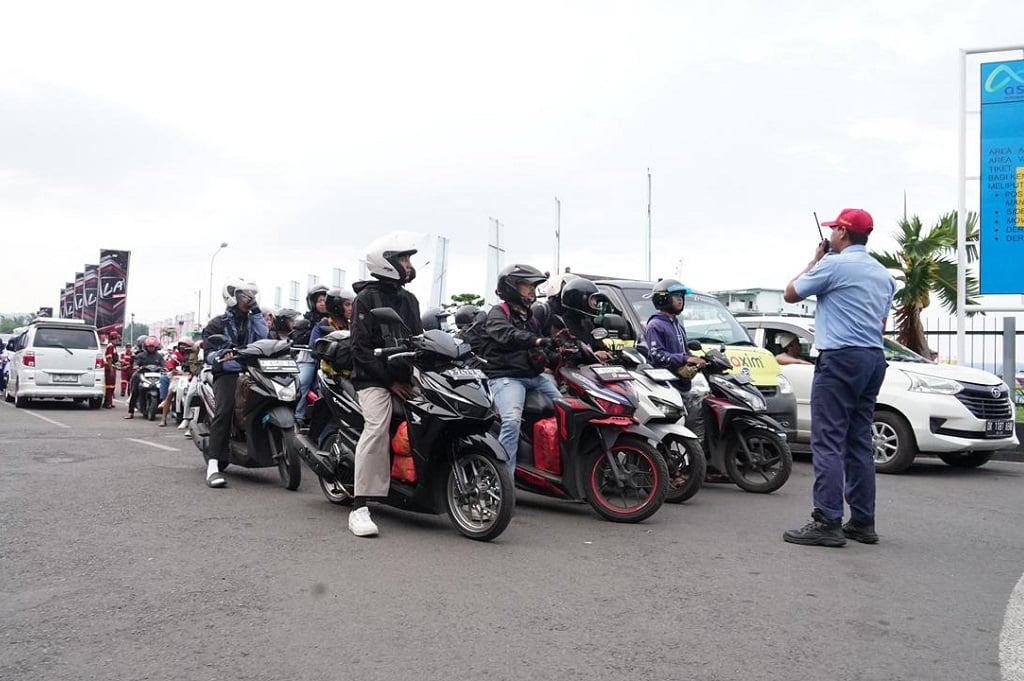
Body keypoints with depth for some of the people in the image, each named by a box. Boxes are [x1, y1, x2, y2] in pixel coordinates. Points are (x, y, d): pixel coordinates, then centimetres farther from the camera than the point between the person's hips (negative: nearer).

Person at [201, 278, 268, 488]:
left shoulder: (253, 321, 25)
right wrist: (220, 355, -19)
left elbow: (264, 338, 5)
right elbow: (208, 353, 3)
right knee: (224, 410, -26)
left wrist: (256, 312, 5)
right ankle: (213, 465, -32)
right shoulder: (218, 323, 14)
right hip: (227, 373, -5)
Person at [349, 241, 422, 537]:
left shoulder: (409, 299, 20)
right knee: (377, 426, -27)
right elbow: (361, 347, -7)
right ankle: (359, 509, -26)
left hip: (405, 376, 7)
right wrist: (389, 381, -12)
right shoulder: (367, 298, 0)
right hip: (374, 378, -7)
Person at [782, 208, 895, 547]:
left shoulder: (834, 264, -8)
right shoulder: (883, 273, 19)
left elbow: (790, 294, 2)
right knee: (859, 442, 10)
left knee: (828, 441, -9)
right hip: (874, 358, 9)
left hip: (840, 358, -9)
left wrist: (814, 261, 13)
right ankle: (862, 522, 13)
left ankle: (827, 522, -11)